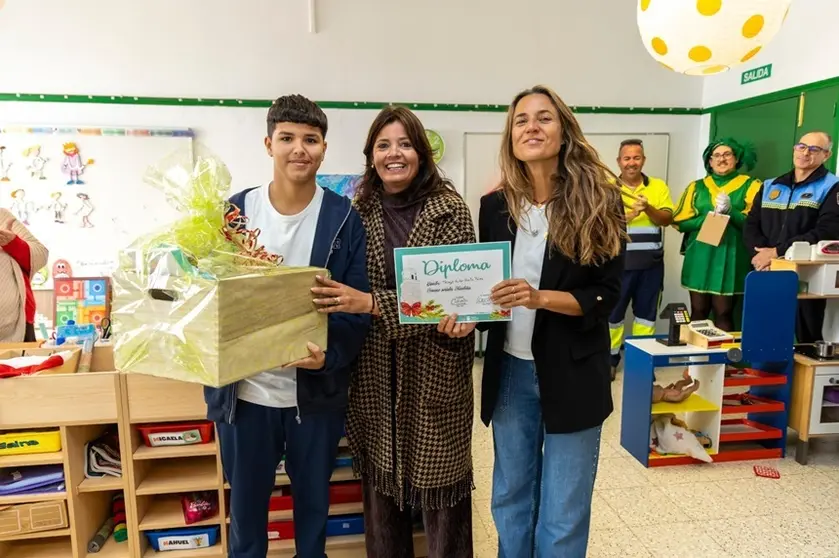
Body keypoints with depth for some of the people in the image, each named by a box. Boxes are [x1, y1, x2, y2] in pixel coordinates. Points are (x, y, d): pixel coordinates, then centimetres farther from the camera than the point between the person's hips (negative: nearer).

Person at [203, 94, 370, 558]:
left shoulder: (344, 218, -6)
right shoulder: (236, 211, -2)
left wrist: (330, 354, -24)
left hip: (317, 392, 0)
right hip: (244, 392, 1)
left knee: (314, 504, 20)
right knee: (245, 508, 19)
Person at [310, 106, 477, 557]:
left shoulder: (451, 211, -6)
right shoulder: (359, 212, 4)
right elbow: (346, 293, 3)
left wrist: (371, 304, -22)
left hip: (434, 369, -2)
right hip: (375, 372, 3)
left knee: (439, 479, 9)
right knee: (379, 481, 15)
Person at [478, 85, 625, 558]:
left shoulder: (599, 201, -8)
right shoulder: (496, 205, 1)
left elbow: (607, 295, -10)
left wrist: (539, 297, -24)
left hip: (572, 374, -3)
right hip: (510, 371, 3)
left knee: (563, 517, 10)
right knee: (510, 500, 19)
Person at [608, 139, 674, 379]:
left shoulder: (659, 187, 6)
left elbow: (667, 219, -2)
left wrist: (648, 208, -21)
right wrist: (629, 216, -25)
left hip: (651, 263, 2)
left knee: (646, 312, 11)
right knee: (613, 310, 4)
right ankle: (610, 359, 16)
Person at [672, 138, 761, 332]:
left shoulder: (750, 185, 6)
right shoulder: (697, 187, 13)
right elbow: (680, 221, 4)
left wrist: (730, 211, -18)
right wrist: (709, 217, -10)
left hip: (730, 258, -2)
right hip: (700, 257, 2)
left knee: (723, 313, -2)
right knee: (698, 312, 4)